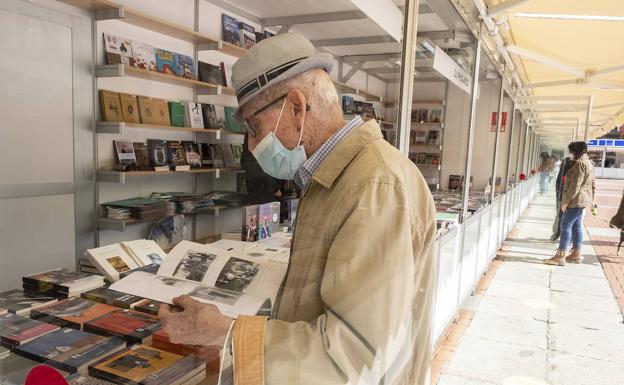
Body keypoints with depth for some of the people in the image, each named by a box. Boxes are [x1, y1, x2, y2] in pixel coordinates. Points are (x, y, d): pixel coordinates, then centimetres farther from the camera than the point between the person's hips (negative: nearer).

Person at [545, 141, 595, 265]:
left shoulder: (580, 164, -18)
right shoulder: (588, 162, 15)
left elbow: (575, 186, -22)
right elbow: (592, 184, 21)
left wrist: (566, 201, -19)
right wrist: (591, 199, 26)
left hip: (576, 200, -10)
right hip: (582, 200, 10)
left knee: (565, 226, -8)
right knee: (576, 227, 14)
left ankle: (560, 256, -7)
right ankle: (576, 254, 21)